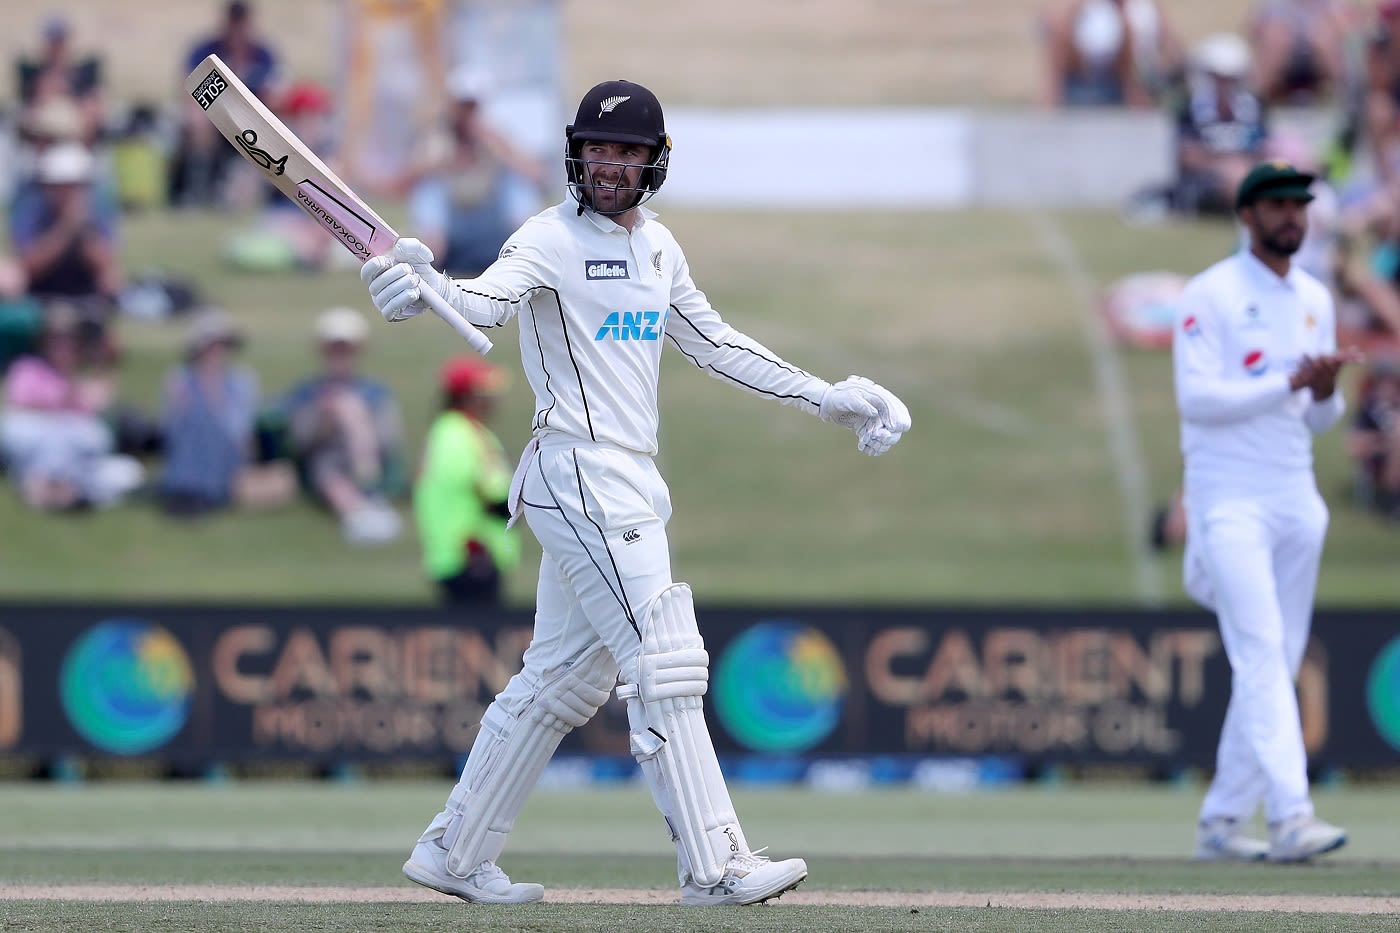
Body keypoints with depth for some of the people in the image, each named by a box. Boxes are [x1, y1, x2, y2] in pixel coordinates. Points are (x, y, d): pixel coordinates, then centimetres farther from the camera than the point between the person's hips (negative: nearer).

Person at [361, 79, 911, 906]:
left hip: (631, 487, 8)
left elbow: (715, 344, 24)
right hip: (579, 479, -8)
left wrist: (826, 399, 23)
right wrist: (422, 287, -52)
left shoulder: (657, 247, 15)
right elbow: (493, 295, -30)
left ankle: (454, 854, 19)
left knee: (563, 678, 11)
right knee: (665, 662, -13)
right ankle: (714, 865, -13)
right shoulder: (553, 239, -10)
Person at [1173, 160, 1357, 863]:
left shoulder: (1315, 300, 15)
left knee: (1278, 665, 6)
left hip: (1295, 498, 7)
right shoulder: (1210, 296, -6)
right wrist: (1288, 385, -21)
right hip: (1229, 498, -7)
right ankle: (1289, 815, -27)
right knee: (1260, 653, -17)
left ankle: (1222, 822, 13)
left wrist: (1327, 395, -6)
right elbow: (1196, 399, -15)